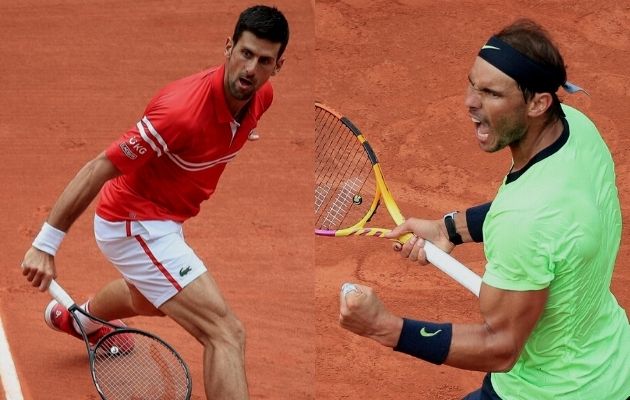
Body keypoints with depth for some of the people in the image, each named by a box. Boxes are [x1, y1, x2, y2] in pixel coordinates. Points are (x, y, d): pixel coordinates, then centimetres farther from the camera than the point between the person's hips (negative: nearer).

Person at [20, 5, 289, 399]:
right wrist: (45, 244, -29)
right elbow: (98, 170, -30)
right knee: (227, 333, -21)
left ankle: (78, 319, 73)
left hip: (162, 218, 9)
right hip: (134, 223, -9)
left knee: (149, 299, 41)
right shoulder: (182, 110, -35)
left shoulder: (261, 96, -12)